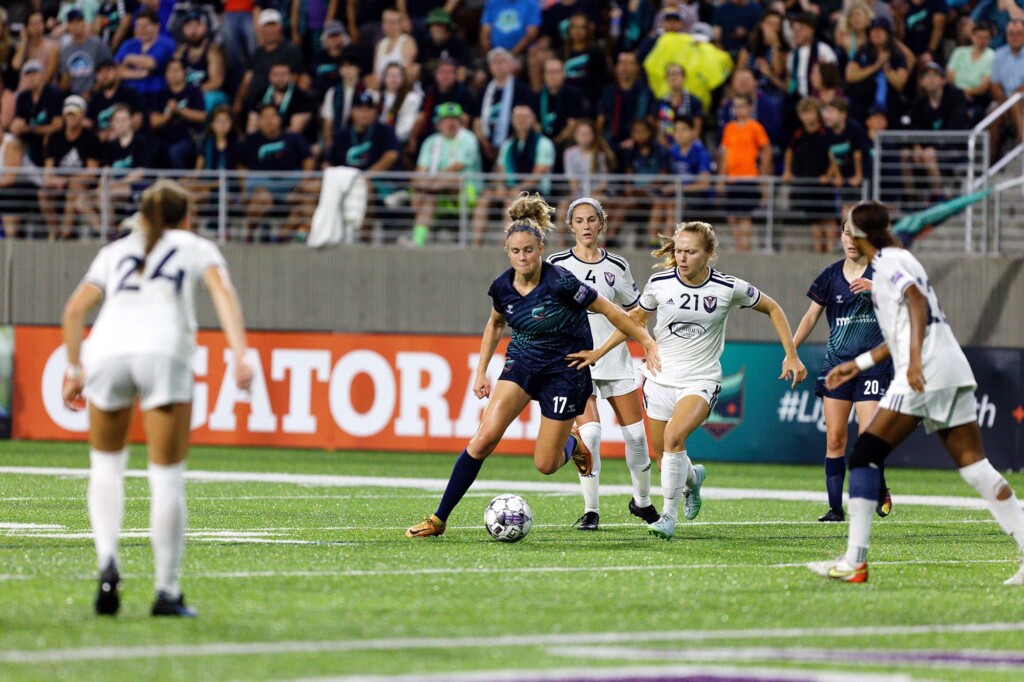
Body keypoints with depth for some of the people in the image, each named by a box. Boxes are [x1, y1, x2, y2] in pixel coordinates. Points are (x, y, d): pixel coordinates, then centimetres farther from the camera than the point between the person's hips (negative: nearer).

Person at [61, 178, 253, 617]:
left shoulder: (116, 251, 31)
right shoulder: (196, 248, 25)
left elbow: (75, 309, 21)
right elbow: (222, 292, 5)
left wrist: (75, 370, 27)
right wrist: (240, 355, -6)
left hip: (106, 350, 2)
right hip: (163, 351, -2)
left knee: (106, 465, 21)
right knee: (167, 478, 3)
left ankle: (107, 562, 0)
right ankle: (167, 592, 1)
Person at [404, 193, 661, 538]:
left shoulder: (560, 282, -23)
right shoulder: (503, 287, -6)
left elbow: (609, 311, -13)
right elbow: (495, 324, 16)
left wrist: (647, 342, -10)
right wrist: (481, 371, 13)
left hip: (566, 370, -4)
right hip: (522, 364, 4)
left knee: (545, 464, -3)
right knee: (484, 438, -14)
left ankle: (571, 442, 35)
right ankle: (439, 519, -10)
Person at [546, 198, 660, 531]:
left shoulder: (617, 266, 4)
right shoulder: (557, 264, -1)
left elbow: (635, 312, 15)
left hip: (615, 359, 3)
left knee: (636, 432, 4)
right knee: (589, 432, -18)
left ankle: (642, 500, 26)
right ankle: (591, 510, -7)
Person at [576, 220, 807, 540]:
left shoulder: (729, 288, -11)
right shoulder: (659, 283, -6)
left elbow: (772, 309, 5)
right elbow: (637, 318, 13)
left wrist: (791, 356, 1)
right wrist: (600, 352, 8)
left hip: (701, 379, -3)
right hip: (660, 378, 3)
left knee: (673, 437, -29)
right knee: (664, 454, 8)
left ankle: (669, 515, -16)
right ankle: (692, 477, 45)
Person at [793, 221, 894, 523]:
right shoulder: (831, 275, 8)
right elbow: (812, 316, 13)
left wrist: (876, 289, -27)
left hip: (873, 364, -3)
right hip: (837, 363, 3)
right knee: (834, 439, -2)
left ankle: (879, 490, 17)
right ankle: (835, 507, 2)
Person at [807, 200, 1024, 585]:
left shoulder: (887, 261, 0)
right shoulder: (898, 258, 26)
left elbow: (918, 302, -16)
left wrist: (915, 359, -26)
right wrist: (858, 364, 35)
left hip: (924, 372, -9)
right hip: (953, 370, 9)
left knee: (865, 455, -6)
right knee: (975, 467, 4)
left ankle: (854, 562, -11)